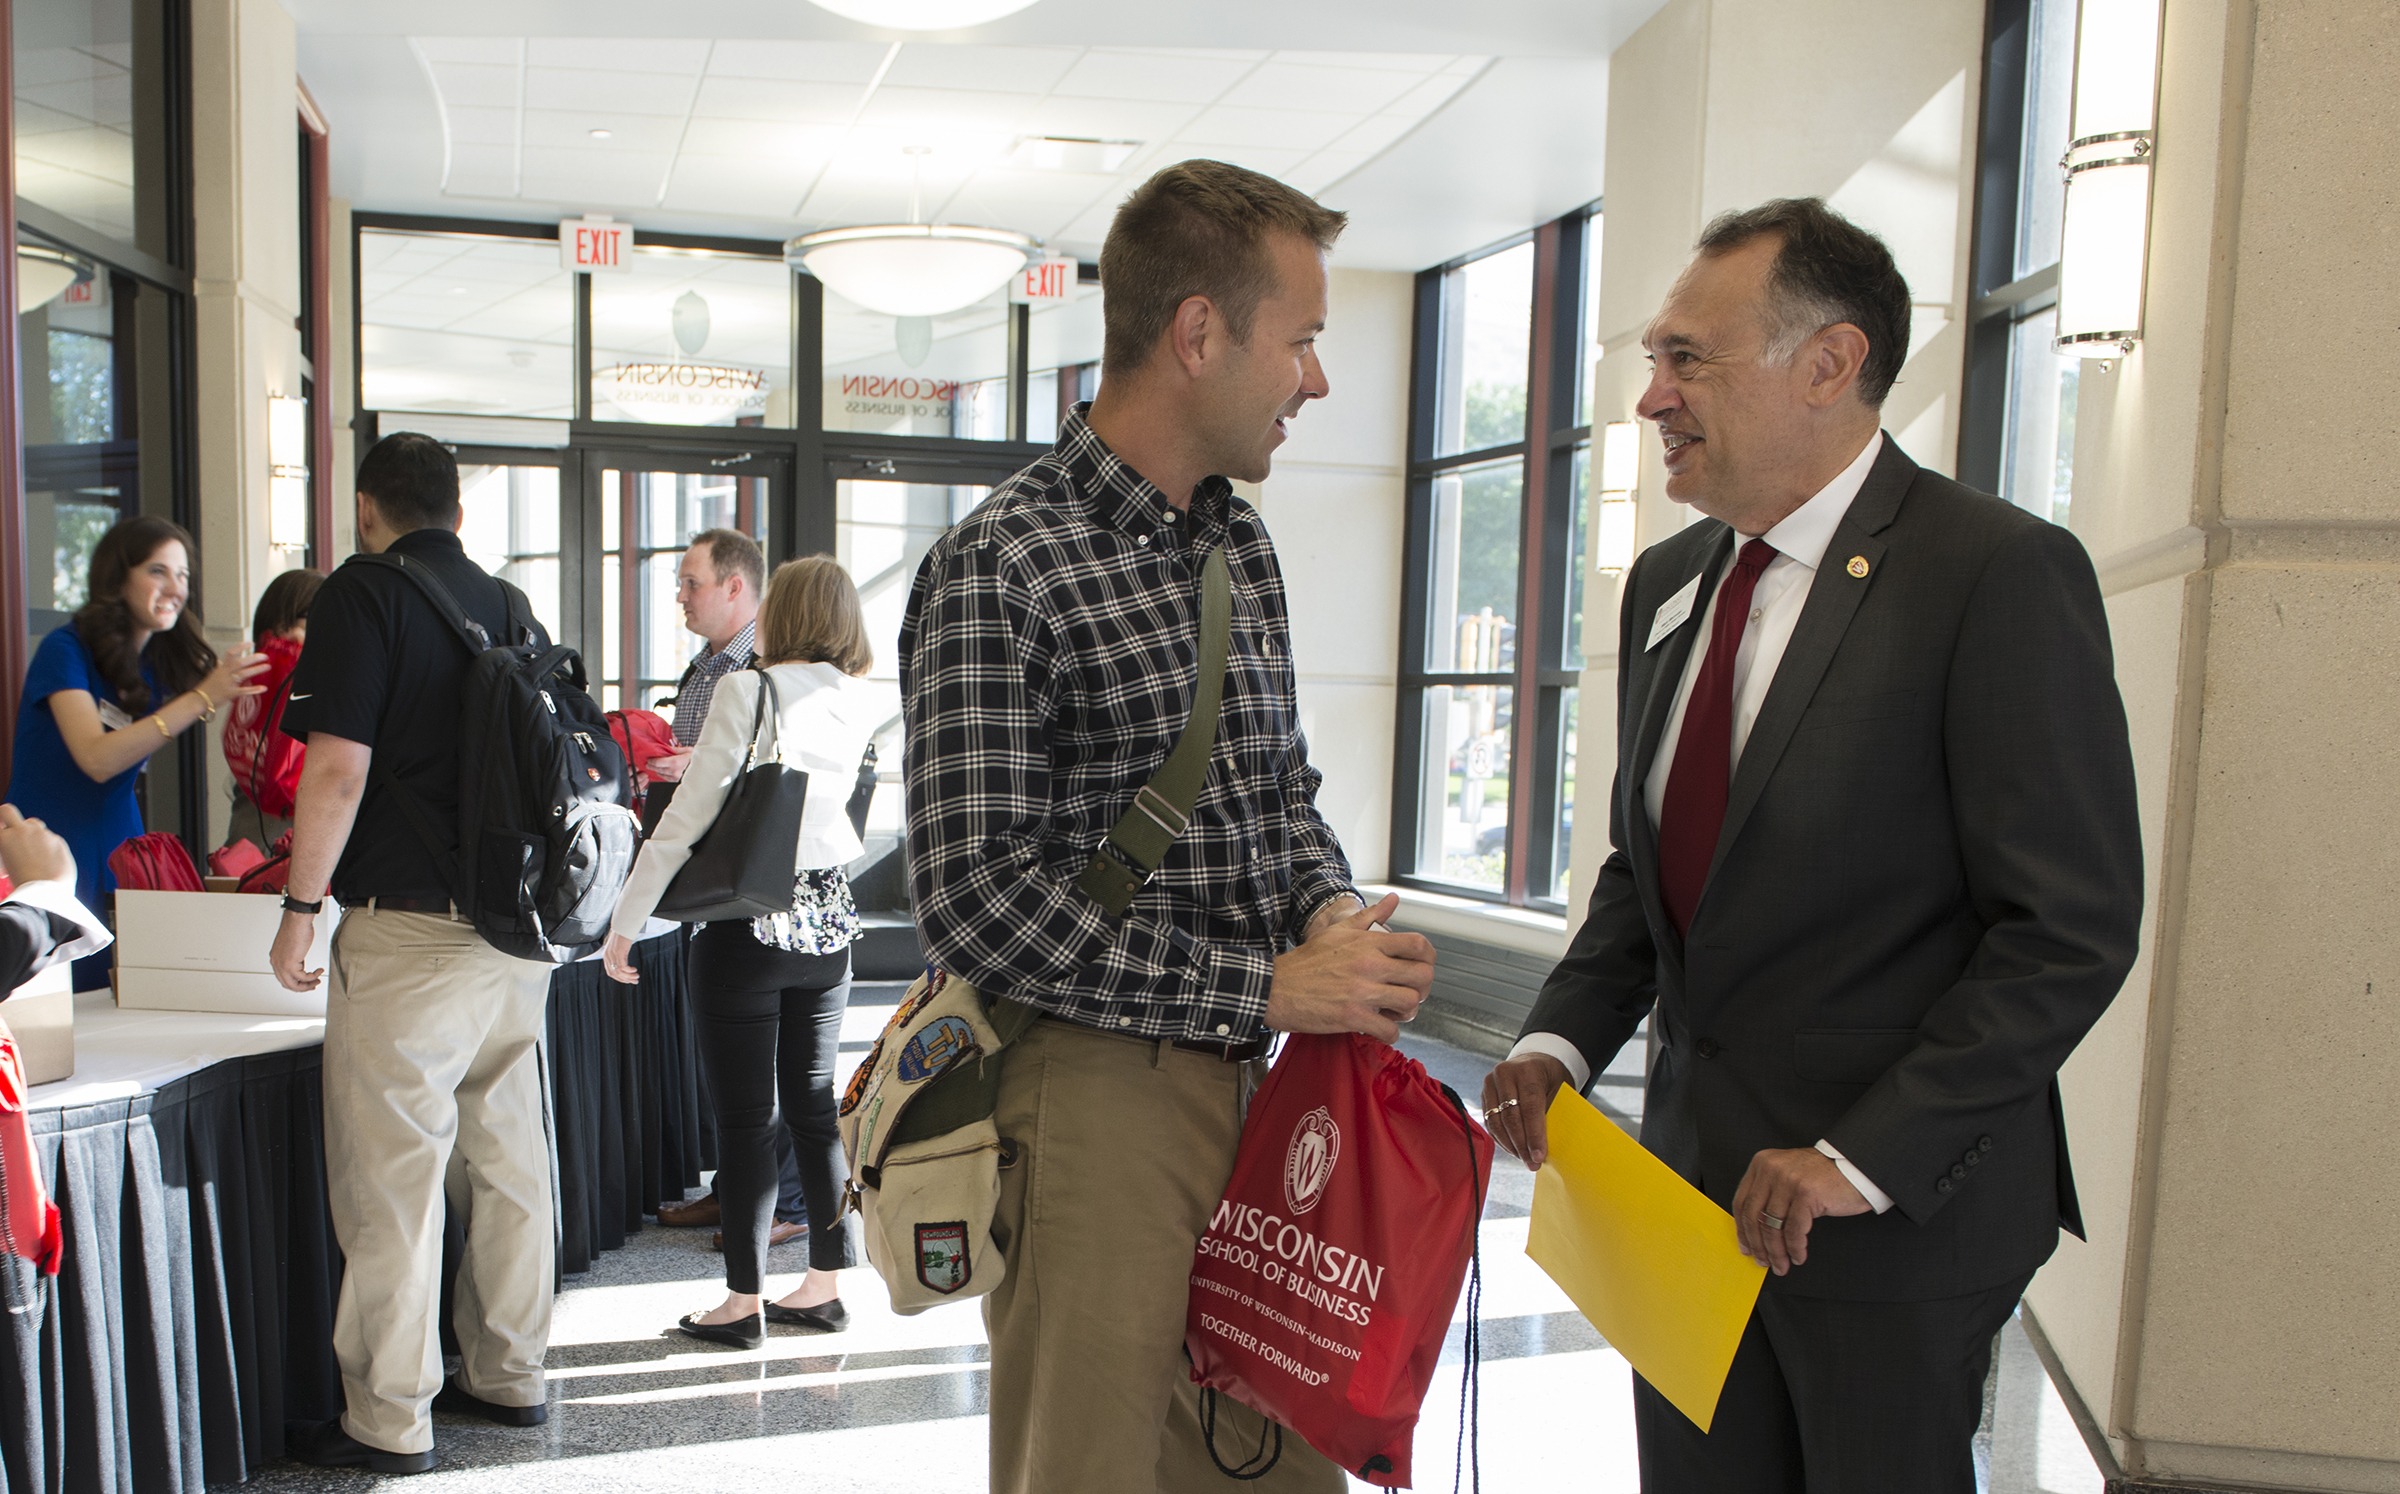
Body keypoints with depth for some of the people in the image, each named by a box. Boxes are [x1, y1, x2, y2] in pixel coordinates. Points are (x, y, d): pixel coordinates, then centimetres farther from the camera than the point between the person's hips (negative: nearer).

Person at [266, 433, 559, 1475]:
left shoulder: (363, 595, -7)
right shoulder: (511, 606, 13)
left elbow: (338, 767, -15)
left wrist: (301, 906, -6)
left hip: (410, 928, -7)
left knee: (393, 1171, 0)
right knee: (507, 1155, 14)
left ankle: (390, 1421, 7)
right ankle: (508, 1376, 25)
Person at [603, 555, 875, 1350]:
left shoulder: (746, 691, -12)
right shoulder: (855, 703, 4)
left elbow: (690, 814, -13)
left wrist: (626, 922, -6)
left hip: (748, 924, -6)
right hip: (828, 920, 6)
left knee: (744, 1119, 2)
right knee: (814, 1108, 13)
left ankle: (744, 1301, 11)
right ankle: (825, 1284, 20)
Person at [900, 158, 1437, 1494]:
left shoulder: (1240, 542, 12)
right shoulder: (1002, 568, -14)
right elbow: (979, 900, -19)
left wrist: (1333, 909, -2)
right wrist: (1269, 985, -18)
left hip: (1252, 1082, 7)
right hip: (1098, 1090, -7)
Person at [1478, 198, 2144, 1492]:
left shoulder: (2001, 574, -14)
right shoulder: (1667, 583, 8)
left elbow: (2073, 927, -16)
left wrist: (1863, 1158, -19)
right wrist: (1563, 1041, -1)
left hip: (1900, 1205, -6)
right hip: (1693, 1169, 6)